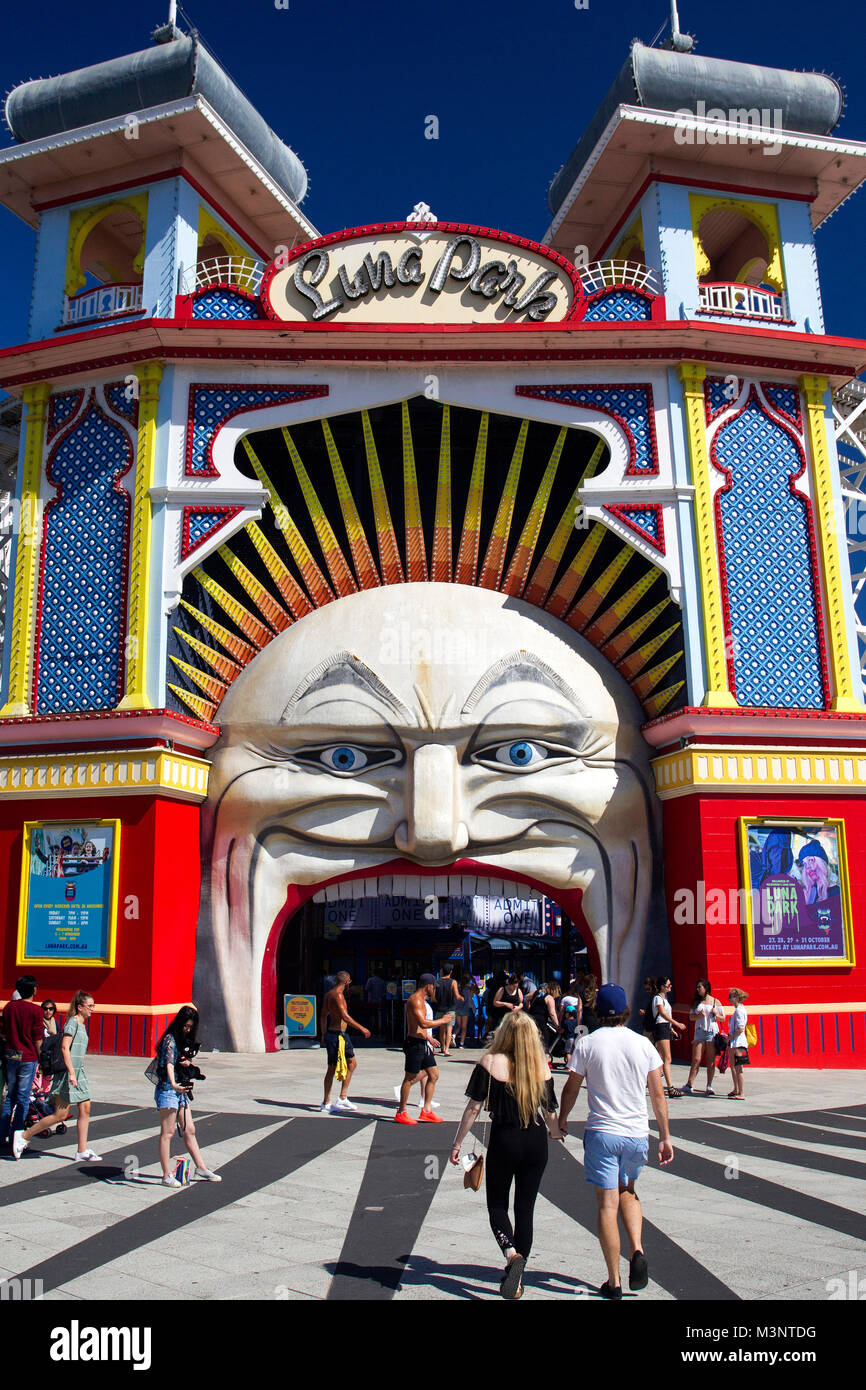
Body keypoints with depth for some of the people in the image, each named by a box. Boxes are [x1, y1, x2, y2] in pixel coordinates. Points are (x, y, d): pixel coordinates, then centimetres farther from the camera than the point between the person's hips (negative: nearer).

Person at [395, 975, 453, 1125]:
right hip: (415, 1043, -10)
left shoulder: (421, 1000, 17)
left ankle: (426, 1112, 17)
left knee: (434, 1074, 10)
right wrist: (442, 1021, -15)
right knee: (410, 1078, -1)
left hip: (423, 1043, 10)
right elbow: (423, 1023, -25)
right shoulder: (415, 1000, -17)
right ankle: (401, 1113, 10)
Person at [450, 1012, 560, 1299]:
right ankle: (516, 1277, 18)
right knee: (525, 1208, 13)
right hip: (536, 1142, 3)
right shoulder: (541, 1068, -2)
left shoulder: (490, 1063, -11)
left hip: (504, 1140, -3)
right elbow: (550, 1111, 7)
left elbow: (474, 1107, -11)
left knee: (497, 1205, 13)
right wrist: (554, 1133, 29)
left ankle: (511, 1254, -13)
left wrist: (457, 1142, -1)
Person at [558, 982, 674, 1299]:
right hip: (637, 1134, 3)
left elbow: (571, 1088, 2)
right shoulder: (643, 1044, 0)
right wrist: (665, 1137, 12)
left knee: (607, 1205, 4)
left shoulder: (587, 1043, -6)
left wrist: (561, 1120, 18)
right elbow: (658, 1095, 3)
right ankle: (637, 1251, 7)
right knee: (628, 1192, 25)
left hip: (602, 1133, -3)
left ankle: (614, 1282, 8)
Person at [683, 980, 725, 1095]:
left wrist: (716, 1014, -10)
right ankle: (689, 1086, -5)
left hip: (712, 1032, -1)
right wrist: (699, 1015, -10)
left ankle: (709, 1087, 8)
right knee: (696, 1060, -5)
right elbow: (691, 1016, 9)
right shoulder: (696, 1002, 12)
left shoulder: (716, 1002, 6)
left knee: (711, 1061, 1)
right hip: (699, 1032, 1)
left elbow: (723, 1018, 10)